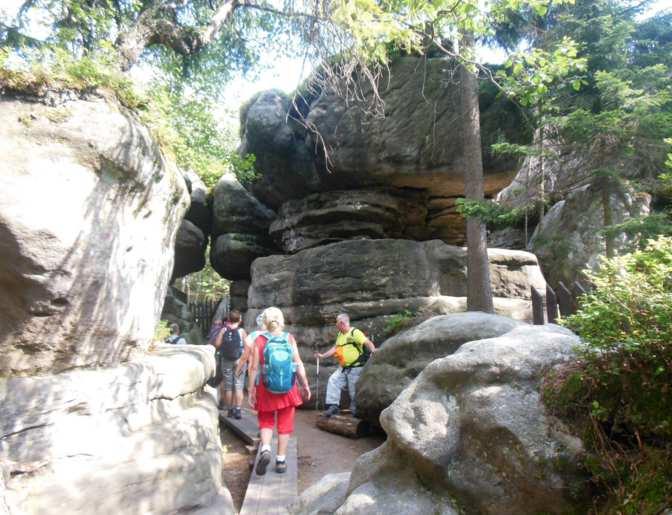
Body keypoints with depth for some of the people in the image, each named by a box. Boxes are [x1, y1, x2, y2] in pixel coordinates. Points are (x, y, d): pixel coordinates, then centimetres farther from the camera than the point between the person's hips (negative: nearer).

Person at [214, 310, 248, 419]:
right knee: (238, 386, 2)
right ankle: (237, 410, -3)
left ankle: (230, 409, 18)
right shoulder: (242, 331, -7)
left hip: (226, 361, 2)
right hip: (239, 361, -2)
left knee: (228, 386, 12)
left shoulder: (223, 330, -3)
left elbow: (217, 344, -8)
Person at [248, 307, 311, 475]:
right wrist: (305, 385, 4)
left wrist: (250, 390, -1)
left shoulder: (260, 340, -9)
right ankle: (281, 460, 20)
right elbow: (299, 364, -5)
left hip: (266, 389, -1)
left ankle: (265, 450, -3)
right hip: (288, 389, 1)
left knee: (266, 421, 18)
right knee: (285, 424, 14)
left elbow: (254, 368, -9)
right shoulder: (289, 338, -5)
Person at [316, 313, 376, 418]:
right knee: (333, 381, -2)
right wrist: (322, 355, 17)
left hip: (355, 367, -8)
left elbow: (367, 343, -23)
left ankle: (355, 411, 16)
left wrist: (374, 352, -39)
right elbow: (335, 348, 19)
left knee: (354, 391, 0)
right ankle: (333, 406, 3)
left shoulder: (355, 332, -14)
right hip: (343, 368, 8)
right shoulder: (340, 334, 13)